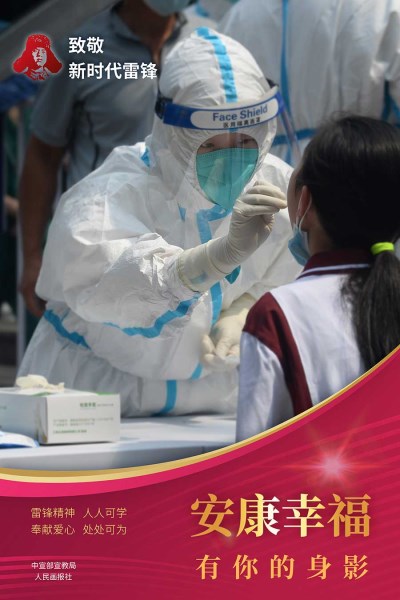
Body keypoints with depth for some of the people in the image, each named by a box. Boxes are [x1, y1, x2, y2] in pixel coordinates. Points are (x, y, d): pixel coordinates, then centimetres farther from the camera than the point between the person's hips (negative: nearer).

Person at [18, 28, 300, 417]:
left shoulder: (275, 186, -1)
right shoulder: (111, 195, -17)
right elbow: (106, 285, -38)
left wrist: (241, 312, -8)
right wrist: (229, 251, -52)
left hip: (211, 409, 4)